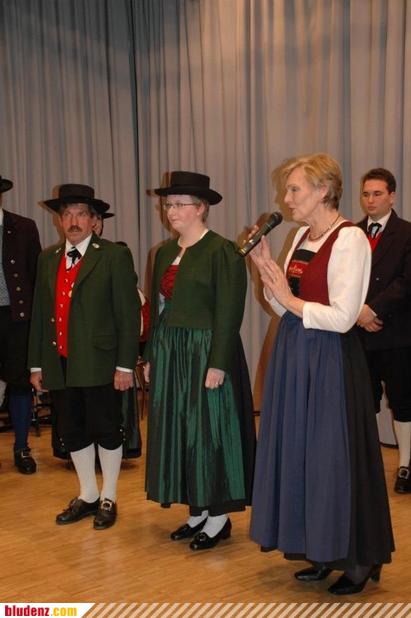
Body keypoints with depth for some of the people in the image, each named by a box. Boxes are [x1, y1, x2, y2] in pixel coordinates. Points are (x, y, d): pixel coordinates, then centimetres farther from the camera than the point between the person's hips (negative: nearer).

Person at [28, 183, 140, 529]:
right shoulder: (48, 259, 12)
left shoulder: (115, 256, -4)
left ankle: (108, 499, 23)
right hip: (60, 364, 5)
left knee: (106, 431, 6)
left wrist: (125, 365, -12)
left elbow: (129, 314, -8)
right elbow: (40, 314, 13)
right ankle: (88, 496, 31)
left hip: (100, 364, -5)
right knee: (72, 432, 14)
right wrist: (36, 363, 11)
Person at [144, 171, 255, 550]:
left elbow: (229, 312, -15)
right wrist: (151, 357, 13)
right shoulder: (165, 253, 12)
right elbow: (157, 308, 15)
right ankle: (197, 512, 23)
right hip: (169, 354, 8)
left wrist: (218, 363, -19)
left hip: (205, 353, -8)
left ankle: (220, 516, 13)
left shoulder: (222, 251, -11)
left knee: (209, 429, -1)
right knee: (178, 430, 11)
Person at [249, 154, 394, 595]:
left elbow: (342, 317, -20)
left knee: (334, 455, 1)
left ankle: (359, 559, 20)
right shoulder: (302, 237, 10)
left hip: (330, 359, -8)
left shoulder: (349, 239, -15)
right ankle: (321, 552, 29)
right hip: (294, 356, 9)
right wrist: (266, 270, -1)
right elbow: (287, 307, 11)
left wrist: (291, 300, -13)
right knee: (299, 452, 14)